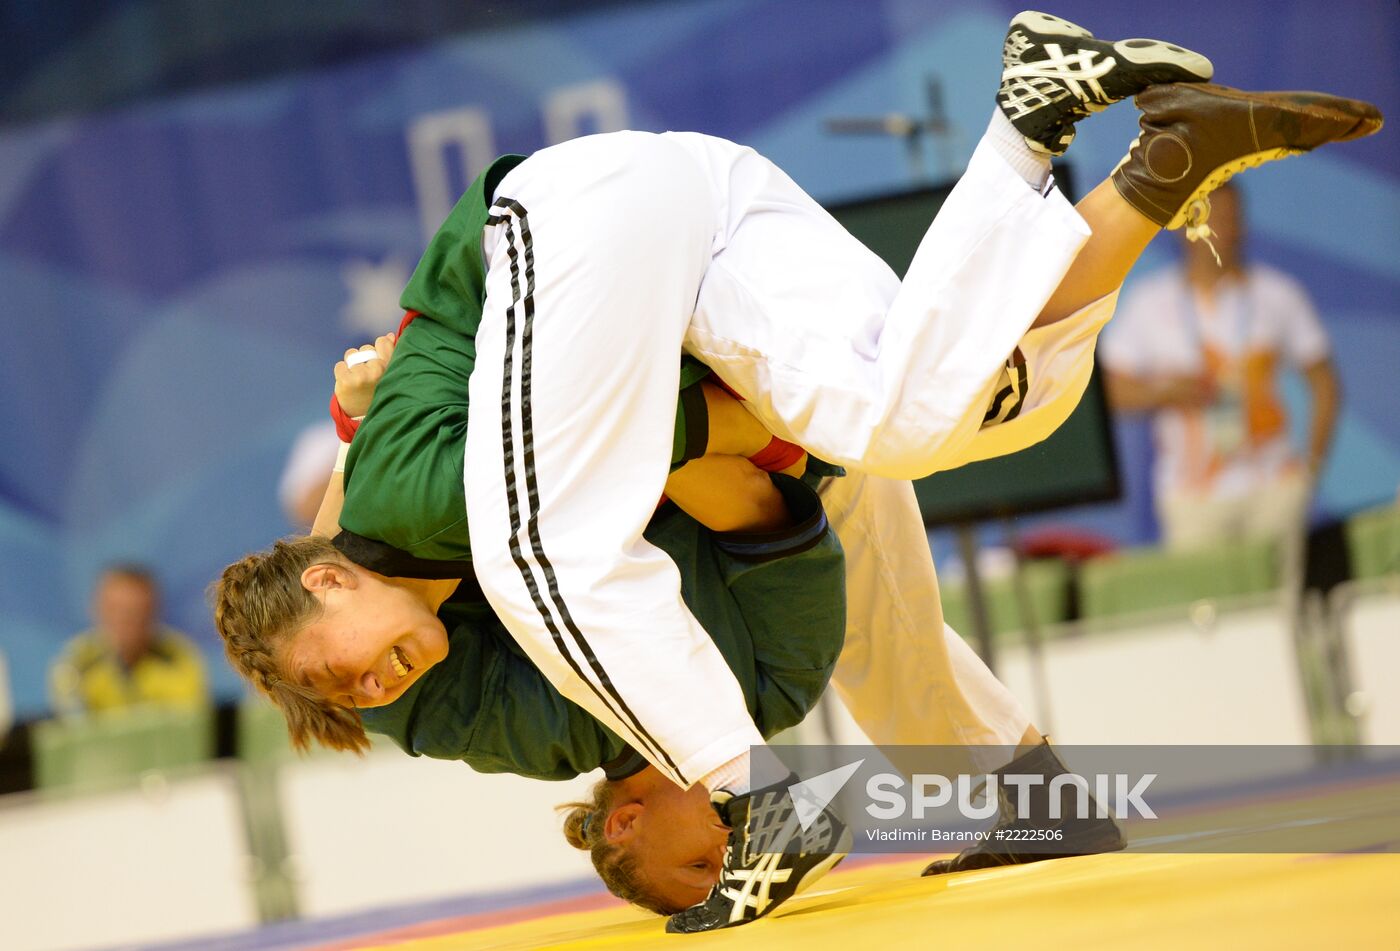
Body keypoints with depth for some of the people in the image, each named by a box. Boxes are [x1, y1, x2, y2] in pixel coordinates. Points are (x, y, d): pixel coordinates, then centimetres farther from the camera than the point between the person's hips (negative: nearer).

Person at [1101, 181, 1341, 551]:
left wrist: (1313, 463, 2)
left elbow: (1324, 383, 11)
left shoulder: (1278, 294, 6)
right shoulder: (1149, 302, 5)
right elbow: (1112, 391, 6)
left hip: (1274, 488, 1)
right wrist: (1165, 393, -13)